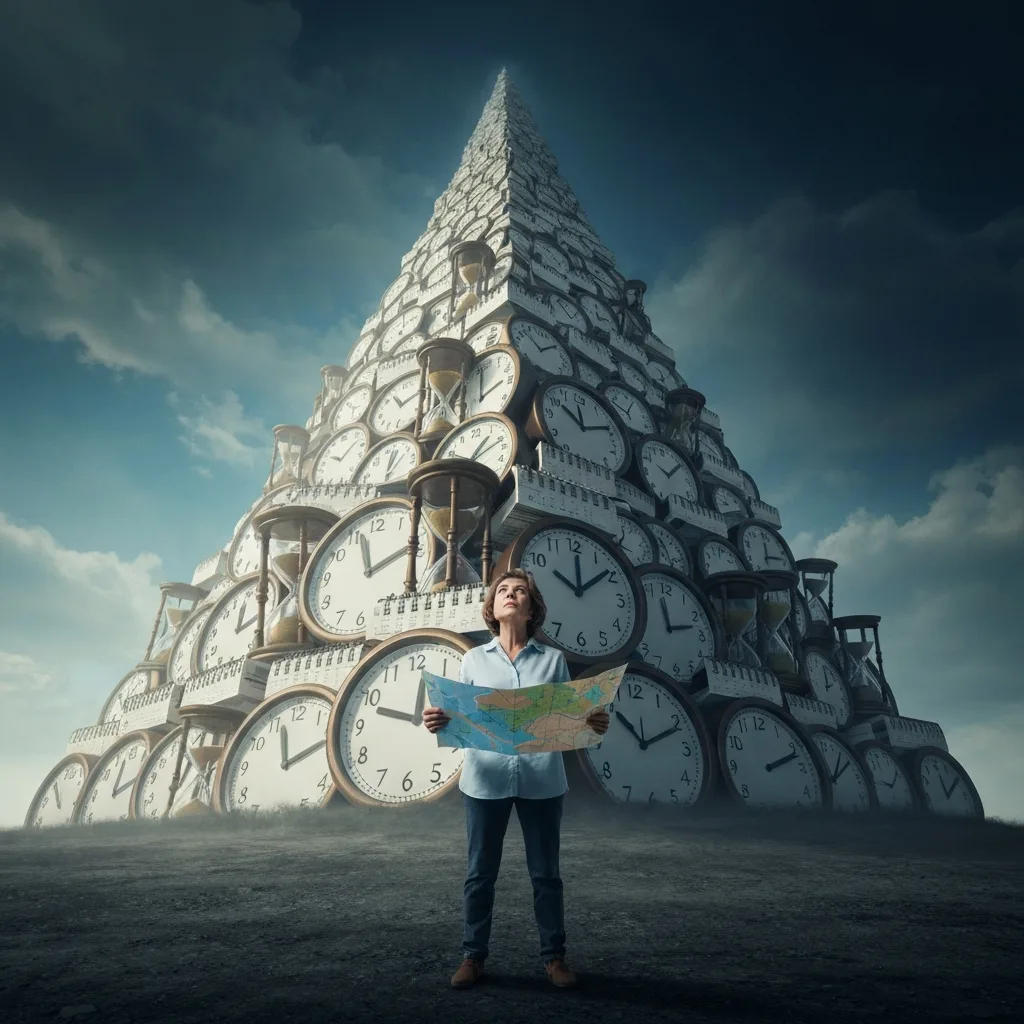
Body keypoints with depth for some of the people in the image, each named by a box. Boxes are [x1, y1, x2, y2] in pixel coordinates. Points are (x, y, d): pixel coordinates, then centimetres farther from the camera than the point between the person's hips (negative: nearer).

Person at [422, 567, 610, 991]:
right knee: (480, 871, 12)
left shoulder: (553, 659, 4)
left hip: (541, 779, 0)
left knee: (545, 872, 12)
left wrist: (593, 725, -16)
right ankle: (473, 955, 30)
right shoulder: (474, 659, 5)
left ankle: (553, 955, 30)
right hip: (486, 778, 0)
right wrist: (438, 721, -16)